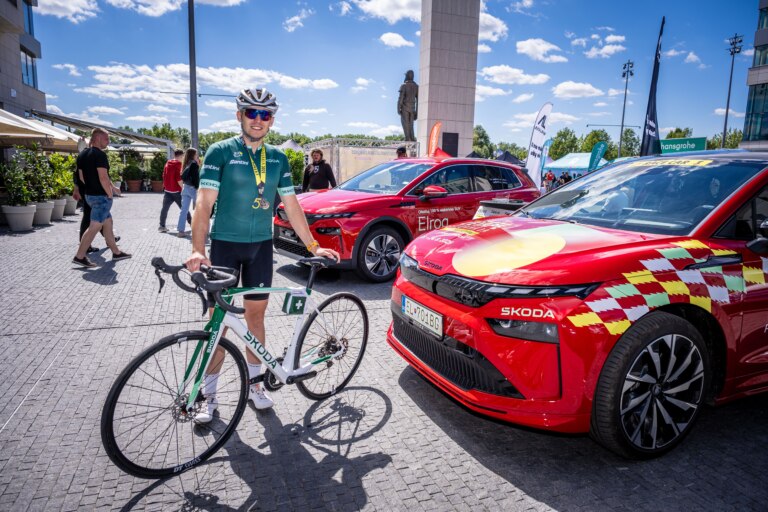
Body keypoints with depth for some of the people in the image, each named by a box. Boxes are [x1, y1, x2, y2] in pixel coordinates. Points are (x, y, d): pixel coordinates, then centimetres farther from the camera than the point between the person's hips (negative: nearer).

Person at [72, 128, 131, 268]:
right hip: (101, 196, -10)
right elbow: (103, 177, -23)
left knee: (108, 223, 16)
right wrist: (110, 194, -14)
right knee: (94, 227, -5)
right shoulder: (100, 154, -17)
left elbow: (82, 177, 16)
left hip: (89, 195, 10)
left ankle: (116, 253, 23)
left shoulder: (83, 155, 11)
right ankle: (79, 256, -3)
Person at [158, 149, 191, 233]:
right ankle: (191, 223, 13)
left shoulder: (167, 163, 9)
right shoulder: (178, 164, -12)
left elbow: (164, 176, 15)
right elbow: (179, 179, -19)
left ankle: (162, 226, 1)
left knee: (165, 208, 5)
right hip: (176, 190, -6)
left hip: (167, 190, 6)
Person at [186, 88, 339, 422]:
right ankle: (208, 394, 15)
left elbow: (291, 205, 10)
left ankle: (253, 383, 26)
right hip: (225, 244, -3)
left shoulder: (278, 158, 7)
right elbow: (204, 203, -14)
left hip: (261, 245, 4)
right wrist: (198, 249, -27)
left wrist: (313, 246, 7)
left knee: (256, 314, 10)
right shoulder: (220, 152, -6)